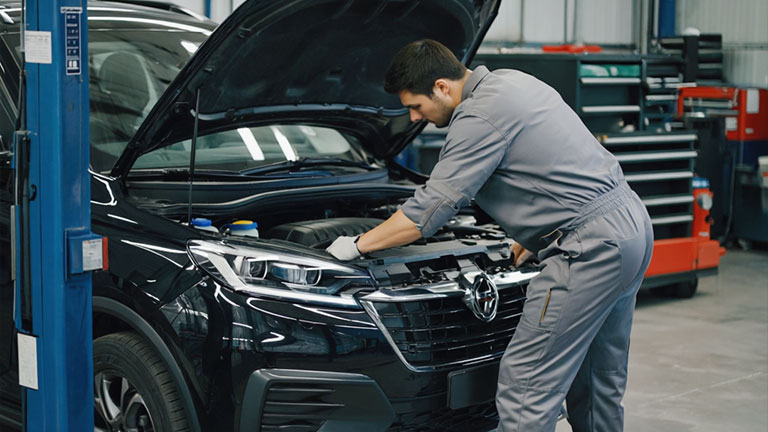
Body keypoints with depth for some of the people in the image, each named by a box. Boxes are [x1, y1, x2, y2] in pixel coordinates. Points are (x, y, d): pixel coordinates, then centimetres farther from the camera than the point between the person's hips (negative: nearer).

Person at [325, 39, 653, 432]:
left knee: (526, 385, -7)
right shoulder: (511, 80, 15)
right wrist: (532, 237, 28)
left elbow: (430, 208, -14)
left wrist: (358, 245, -4)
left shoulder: (481, 117, -15)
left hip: (591, 245, -11)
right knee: (600, 383, 20)